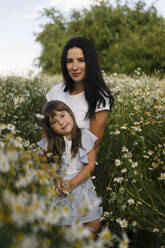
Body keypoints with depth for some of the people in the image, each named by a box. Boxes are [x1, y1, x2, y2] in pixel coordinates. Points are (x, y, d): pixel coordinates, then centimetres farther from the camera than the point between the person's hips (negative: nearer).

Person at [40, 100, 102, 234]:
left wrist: (73, 183, -14)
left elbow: (91, 164, -6)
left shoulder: (85, 135, -4)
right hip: (59, 189, 1)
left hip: (81, 184, 0)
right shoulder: (51, 142, 0)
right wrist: (56, 180, -17)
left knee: (94, 224, -8)